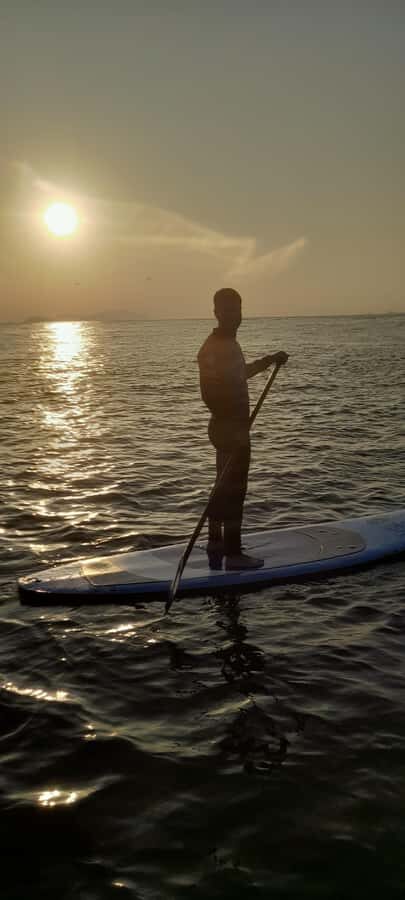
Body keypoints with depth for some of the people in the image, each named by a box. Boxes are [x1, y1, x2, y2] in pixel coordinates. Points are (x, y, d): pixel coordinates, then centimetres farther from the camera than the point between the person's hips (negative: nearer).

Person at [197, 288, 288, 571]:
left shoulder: (230, 343, 13)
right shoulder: (213, 349, -18)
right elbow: (209, 393, -25)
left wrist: (270, 360, 30)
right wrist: (231, 424, -26)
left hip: (234, 428, 10)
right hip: (230, 429, -10)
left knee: (225, 489, 16)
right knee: (234, 490, -4)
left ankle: (216, 546, 26)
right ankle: (233, 554, 3)